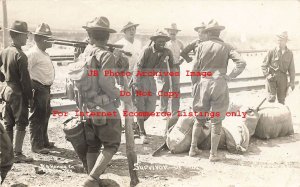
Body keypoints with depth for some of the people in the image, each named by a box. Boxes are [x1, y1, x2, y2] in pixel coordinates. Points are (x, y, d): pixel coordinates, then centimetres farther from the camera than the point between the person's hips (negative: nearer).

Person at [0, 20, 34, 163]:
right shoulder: (20, 55, -17)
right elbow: (25, 79, -18)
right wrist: (30, 97, -13)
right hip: (18, 93, -8)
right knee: (21, 124, 1)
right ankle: (17, 154, 3)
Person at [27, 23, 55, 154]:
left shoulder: (43, 53, 15)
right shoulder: (33, 53, -15)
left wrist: (47, 88, 14)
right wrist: (33, 86, -21)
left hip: (45, 88, 10)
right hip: (38, 89, -10)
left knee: (45, 115, 19)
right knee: (37, 118, -2)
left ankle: (44, 141, 32)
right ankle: (36, 145, 6)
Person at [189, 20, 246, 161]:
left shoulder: (201, 46, 1)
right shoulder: (226, 47, 1)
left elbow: (195, 68, 2)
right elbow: (241, 63, -9)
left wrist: (194, 84, 13)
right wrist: (229, 76, -1)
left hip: (203, 83, 1)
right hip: (219, 84, -1)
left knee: (199, 118, 17)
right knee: (216, 121, 6)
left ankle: (193, 148, 21)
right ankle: (213, 154, 10)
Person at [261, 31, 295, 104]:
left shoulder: (289, 53, 2)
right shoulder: (272, 52, -5)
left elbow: (291, 68, 7)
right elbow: (263, 65, 0)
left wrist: (292, 81, 5)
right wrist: (267, 75, -12)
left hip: (282, 78, 2)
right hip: (272, 77, -2)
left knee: (281, 99, 10)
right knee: (271, 98, -9)